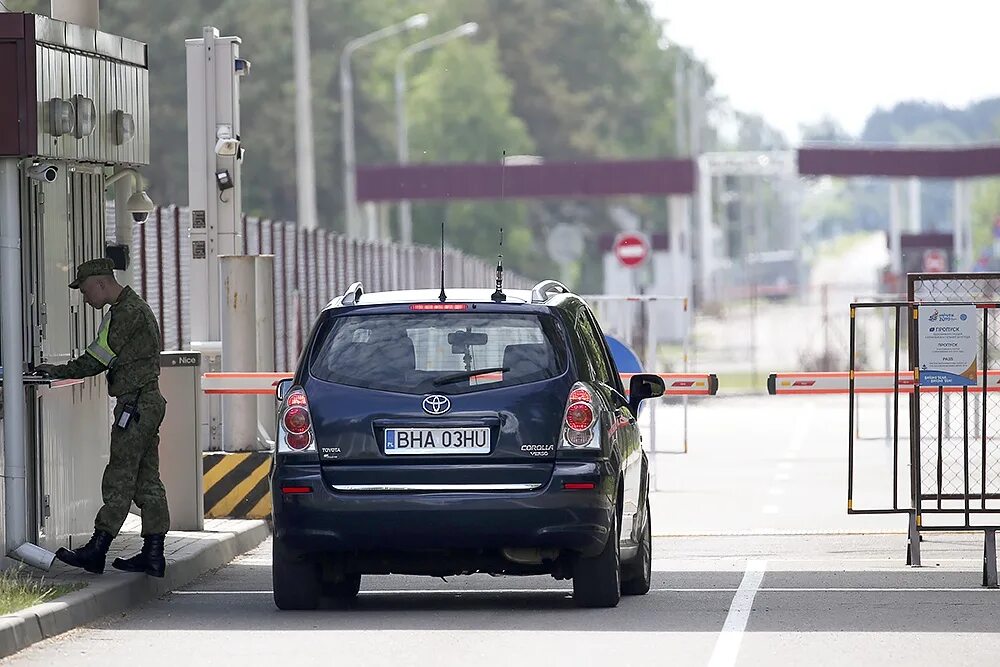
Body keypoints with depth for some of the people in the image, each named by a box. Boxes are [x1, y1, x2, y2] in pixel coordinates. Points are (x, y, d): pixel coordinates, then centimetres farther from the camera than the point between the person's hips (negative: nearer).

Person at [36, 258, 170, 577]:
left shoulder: (127, 312, -14)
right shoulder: (134, 307, 19)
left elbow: (96, 360, -15)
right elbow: (105, 360, 21)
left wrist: (58, 371, -4)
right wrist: (60, 371, 14)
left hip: (135, 404, -10)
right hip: (148, 401, 10)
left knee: (119, 479, -8)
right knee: (147, 481, 8)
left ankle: (96, 551, -7)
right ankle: (153, 554, 8)